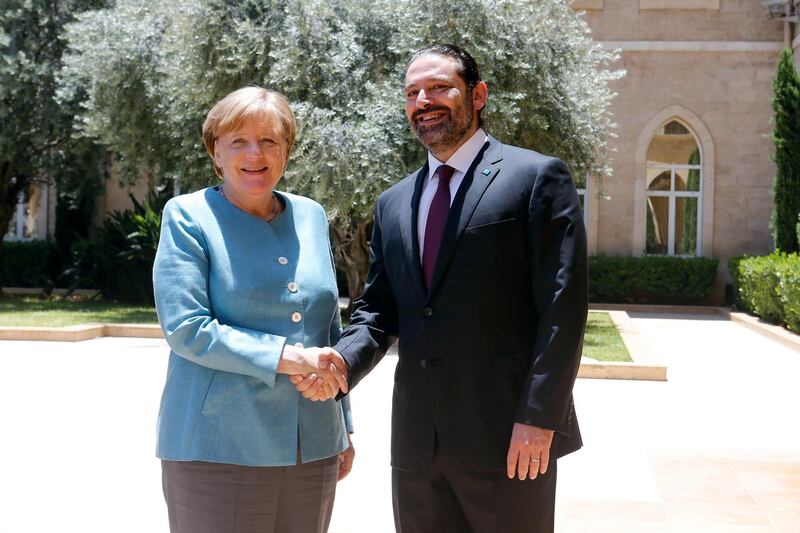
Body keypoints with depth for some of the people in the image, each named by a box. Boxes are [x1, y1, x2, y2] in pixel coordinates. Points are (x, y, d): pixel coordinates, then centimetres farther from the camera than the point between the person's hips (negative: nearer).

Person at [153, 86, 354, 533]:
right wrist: (284, 356, -19)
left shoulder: (311, 217, 11)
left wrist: (344, 429, 15)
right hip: (218, 450, -4)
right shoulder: (189, 216, -3)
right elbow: (185, 329, -13)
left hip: (313, 451, 5)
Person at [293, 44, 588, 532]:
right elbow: (378, 308, 15)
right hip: (417, 441, 5)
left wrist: (539, 418, -15)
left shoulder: (537, 177, -3)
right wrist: (341, 362, -6)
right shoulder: (393, 203, 15)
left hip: (506, 437, -5)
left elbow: (563, 304, -9)